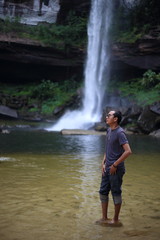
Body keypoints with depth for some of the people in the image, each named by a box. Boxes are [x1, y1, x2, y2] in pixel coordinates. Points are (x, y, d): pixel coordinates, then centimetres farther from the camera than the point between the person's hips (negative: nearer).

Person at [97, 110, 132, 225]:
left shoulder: (120, 133, -17)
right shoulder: (109, 131, 10)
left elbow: (128, 151, -24)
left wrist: (115, 165, -19)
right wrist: (103, 163, 8)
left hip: (116, 169, -9)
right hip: (107, 168, 9)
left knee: (116, 193, 3)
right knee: (103, 192, 12)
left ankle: (116, 219, 16)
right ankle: (104, 218, 24)